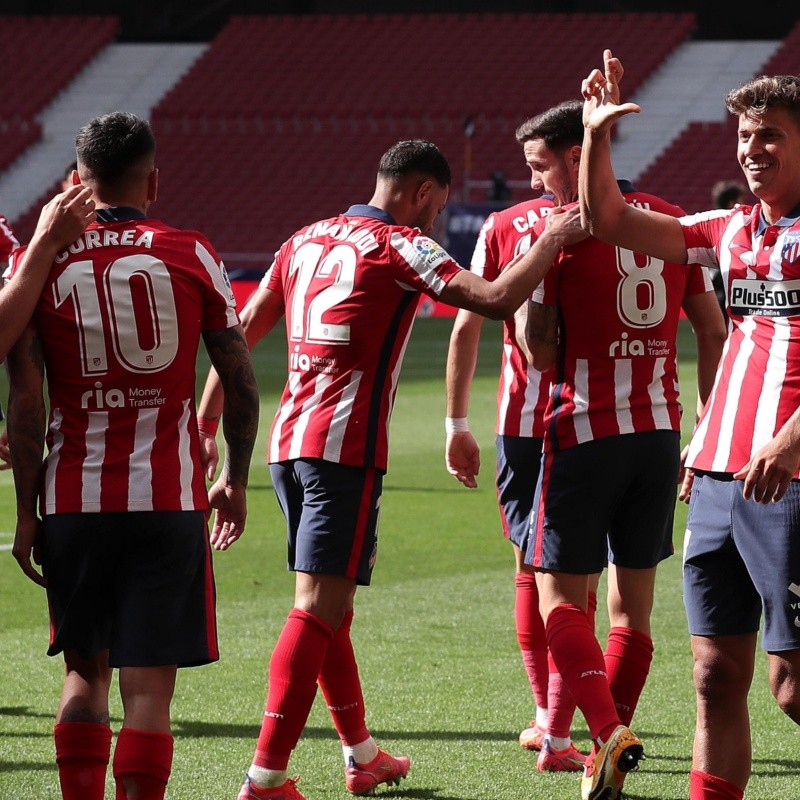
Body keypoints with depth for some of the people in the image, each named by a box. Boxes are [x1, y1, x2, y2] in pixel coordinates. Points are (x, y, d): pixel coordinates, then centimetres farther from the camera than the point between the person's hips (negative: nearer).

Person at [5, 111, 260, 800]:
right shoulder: (190, 255, 1)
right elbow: (240, 380, 5)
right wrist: (235, 480, 18)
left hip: (72, 500, 2)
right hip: (168, 501, -1)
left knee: (84, 672, 16)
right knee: (148, 686, -2)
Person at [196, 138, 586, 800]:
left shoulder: (307, 241, 16)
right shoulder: (400, 247, -5)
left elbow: (242, 332, 16)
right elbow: (498, 299, -17)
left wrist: (206, 424, 20)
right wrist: (558, 238, -2)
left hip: (289, 442, 8)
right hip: (345, 448, -8)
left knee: (328, 605, 18)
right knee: (319, 608, -10)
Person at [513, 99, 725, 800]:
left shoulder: (556, 228, -8)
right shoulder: (672, 222, 9)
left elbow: (541, 355, -10)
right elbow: (713, 332, 12)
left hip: (585, 431, -5)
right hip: (661, 429, 5)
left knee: (561, 597, 1)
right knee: (634, 600, 11)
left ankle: (609, 730, -22)